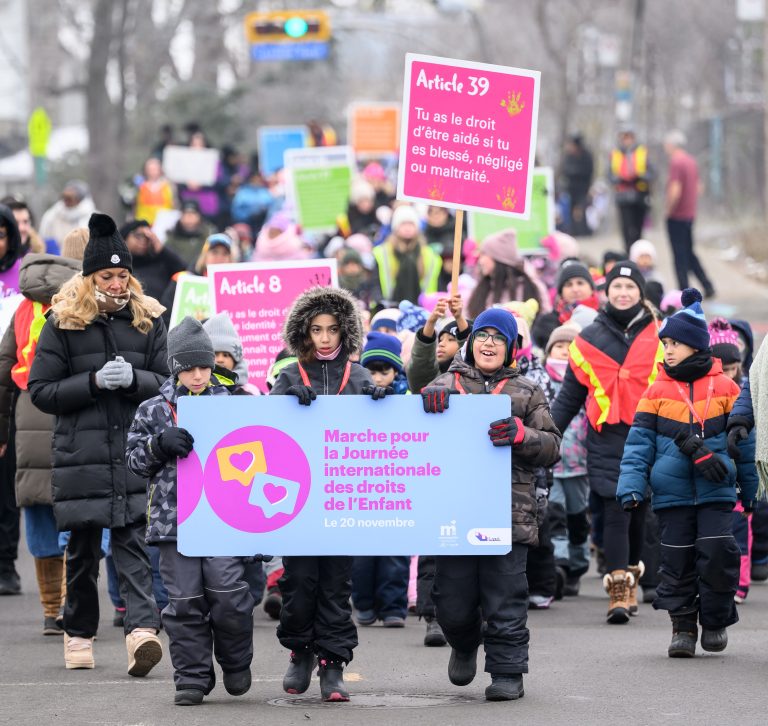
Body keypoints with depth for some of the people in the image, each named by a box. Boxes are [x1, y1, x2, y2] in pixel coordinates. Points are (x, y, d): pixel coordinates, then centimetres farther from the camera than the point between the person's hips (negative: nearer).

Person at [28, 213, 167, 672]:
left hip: (137, 452, 0)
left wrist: (134, 379, -11)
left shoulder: (148, 320, 7)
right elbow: (41, 390, 0)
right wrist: (94, 381, -13)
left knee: (134, 545, -10)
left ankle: (143, 629, -22)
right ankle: (79, 635, 22)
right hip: (81, 456, 0)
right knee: (83, 549, 8)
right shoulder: (63, 323, 2)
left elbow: (171, 381, 9)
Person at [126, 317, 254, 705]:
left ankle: (236, 663, 15)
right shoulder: (153, 411, 6)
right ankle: (192, 677, 9)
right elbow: (134, 458, 6)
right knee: (184, 599, 0)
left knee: (228, 593, -8)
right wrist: (159, 444, -12)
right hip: (173, 518, 0)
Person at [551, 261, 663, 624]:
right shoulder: (589, 340, 9)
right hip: (606, 440, -1)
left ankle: (630, 579, 26)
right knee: (615, 512, -10)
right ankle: (619, 592, -13)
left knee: (637, 512, 8)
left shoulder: (659, 336, 7)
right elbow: (570, 395, 13)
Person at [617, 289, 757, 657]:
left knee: (717, 551, -10)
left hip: (716, 490, -1)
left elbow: (745, 441, 10)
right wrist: (631, 487, -7)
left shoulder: (725, 388, 3)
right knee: (677, 558, 1)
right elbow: (639, 443, 4)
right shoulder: (657, 391, 5)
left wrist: (750, 489, 12)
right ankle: (682, 625, 11)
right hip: (671, 492, 1)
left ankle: (716, 620, 7)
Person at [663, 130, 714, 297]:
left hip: (677, 215, -8)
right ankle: (707, 286, 10)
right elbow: (697, 188, 17)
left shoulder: (676, 163, -18)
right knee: (689, 252, 17)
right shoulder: (692, 161, 9)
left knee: (680, 255, 0)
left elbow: (675, 192, -24)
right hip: (690, 214, 8)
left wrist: (668, 210, -12)